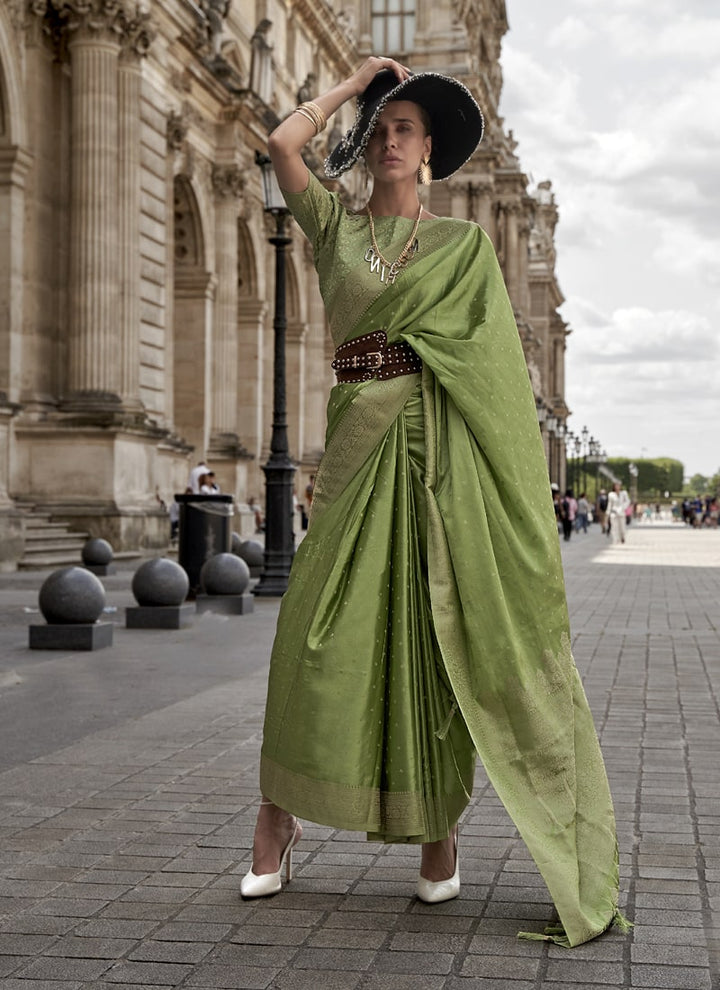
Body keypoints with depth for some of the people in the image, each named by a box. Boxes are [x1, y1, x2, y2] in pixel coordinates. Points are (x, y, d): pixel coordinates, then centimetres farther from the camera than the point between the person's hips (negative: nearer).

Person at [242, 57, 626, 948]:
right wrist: (354, 79, 14)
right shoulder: (334, 226, 16)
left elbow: (493, 357, 5)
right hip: (359, 437, 1)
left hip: (441, 439, -1)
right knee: (320, 628, -5)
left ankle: (441, 823, 7)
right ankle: (277, 818, 5)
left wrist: (510, 464, -5)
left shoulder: (464, 241, 12)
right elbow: (282, 144, 1)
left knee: (439, 627, -3)